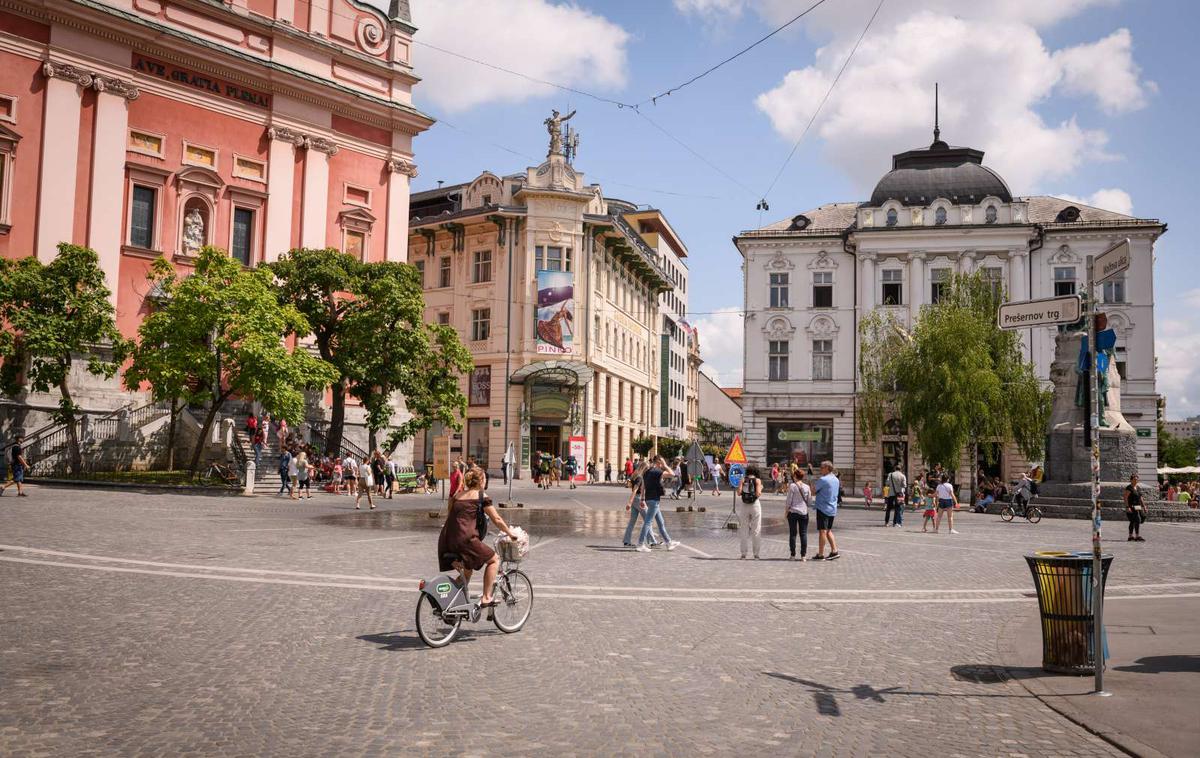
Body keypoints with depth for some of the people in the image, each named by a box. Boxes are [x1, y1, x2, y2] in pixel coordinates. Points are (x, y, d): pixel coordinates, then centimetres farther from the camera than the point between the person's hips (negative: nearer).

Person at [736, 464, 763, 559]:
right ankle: (756, 554, 6)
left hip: (744, 506, 2)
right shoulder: (757, 480, -2)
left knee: (744, 530, 7)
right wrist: (761, 489, 7)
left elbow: (739, 493, -6)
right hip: (755, 505, -2)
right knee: (756, 530, 6)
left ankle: (743, 554, 5)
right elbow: (758, 494, -12)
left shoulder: (743, 480, 3)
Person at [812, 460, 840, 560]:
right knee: (828, 531, 17)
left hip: (823, 508, -8)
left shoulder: (823, 480, -15)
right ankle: (834, 551, 12)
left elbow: (813, 492, -9)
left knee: (822, 531, -3)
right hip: (833, 509, 8)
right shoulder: (836, 480, 11)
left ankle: (820, 554, 1)